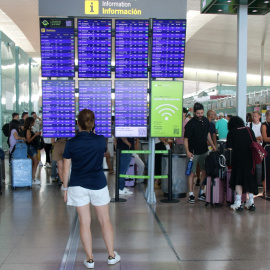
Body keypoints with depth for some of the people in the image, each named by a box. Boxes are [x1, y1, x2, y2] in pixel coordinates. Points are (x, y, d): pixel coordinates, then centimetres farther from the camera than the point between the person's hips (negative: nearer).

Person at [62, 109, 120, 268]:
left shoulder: (71, 143, -9)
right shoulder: (101, 140, -6)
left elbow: (66, 169, -4)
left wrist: (65, 188, 8)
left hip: (78, 186, 0)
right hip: (98, 185, 1)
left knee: (84, 222, 7)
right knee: (105, 220, 13)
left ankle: (90, 259, 14)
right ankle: (112, 256, 22)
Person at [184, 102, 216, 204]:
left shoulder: (205, 121, 4)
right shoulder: (190, 124, -15)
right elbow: (185, 139, -15)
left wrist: (212, 145, 16)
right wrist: (187, 151, -25)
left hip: (204, 151, 6)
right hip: (193, 152, -6)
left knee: (205, 171, 11)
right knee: (192, 172, -3)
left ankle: (201, 193, 22)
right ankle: (191, 194, 3)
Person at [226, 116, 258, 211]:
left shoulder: (232, 133, -3)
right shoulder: (250, 131, 7)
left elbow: (229, 148, -8)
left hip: (238, 159, -3)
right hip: (250, 159, 3)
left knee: (238, 180, 5)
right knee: (250, 179, 13)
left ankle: (238, 203, -1)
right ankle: (251, 202, 16)